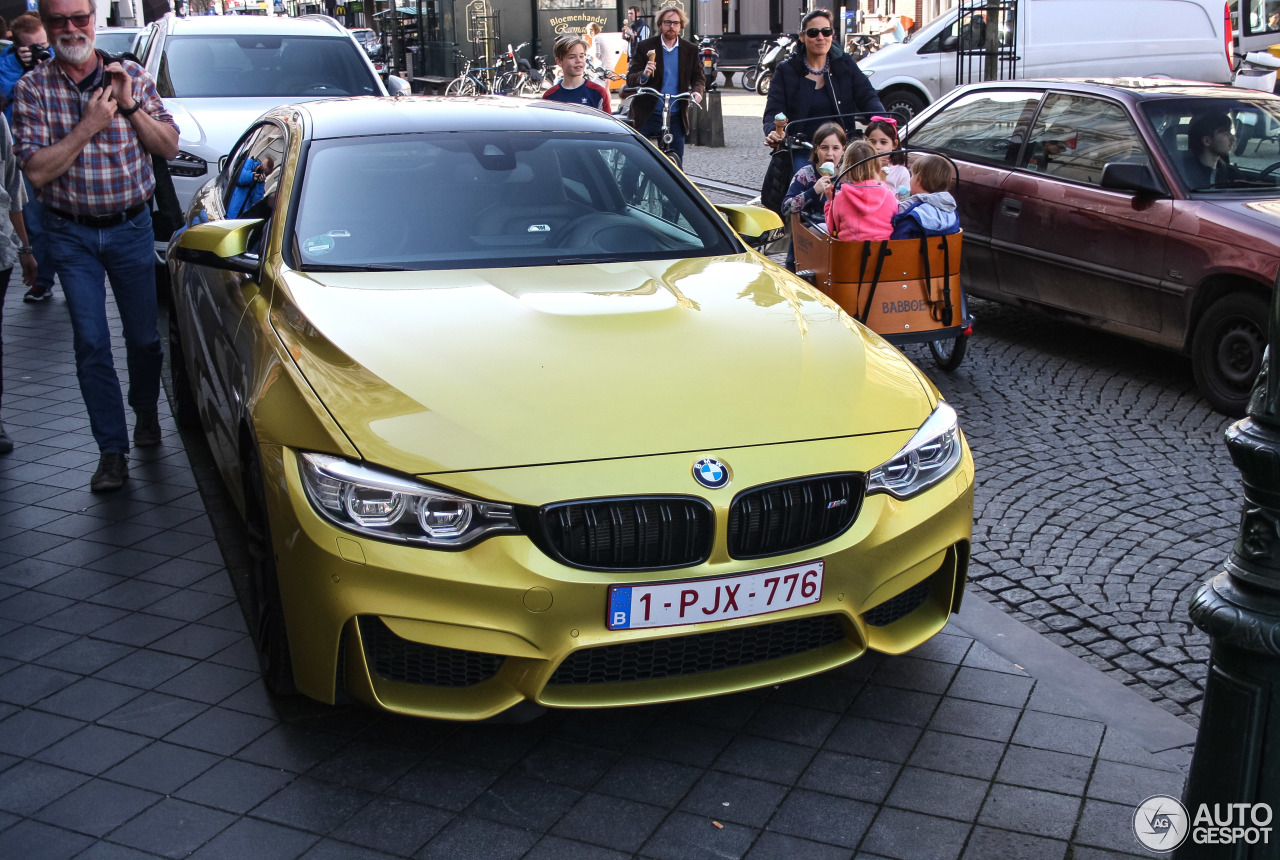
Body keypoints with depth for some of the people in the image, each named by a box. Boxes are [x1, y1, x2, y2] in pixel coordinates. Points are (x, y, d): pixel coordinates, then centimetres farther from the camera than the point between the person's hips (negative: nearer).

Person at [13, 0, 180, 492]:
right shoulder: (33, 89, -5)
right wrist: (88, 126, -21)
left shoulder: (131, 76, -1)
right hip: (71, 234, -1)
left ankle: (145, 411, 37)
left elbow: (169, 147, -3)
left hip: (131, 226, 1)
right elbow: (37, 171, -13)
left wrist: (129, 105, -17)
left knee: (143, 335, 10)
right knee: (91, 341, -4)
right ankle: (112, 451, 1)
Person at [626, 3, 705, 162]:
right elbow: (630, 79, -2)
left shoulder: (690, 49, 7)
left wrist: (697, 91, -12)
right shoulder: (645, 47, 0)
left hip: (676, 118, 2)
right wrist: (643, 76, -26)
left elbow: (698, 77, 12)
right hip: (646, 116, -2)